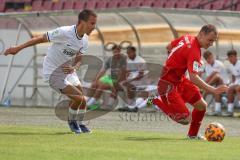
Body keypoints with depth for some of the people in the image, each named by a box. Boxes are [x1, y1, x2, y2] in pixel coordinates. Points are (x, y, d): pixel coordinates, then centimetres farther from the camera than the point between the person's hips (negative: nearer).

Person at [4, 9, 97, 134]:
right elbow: (41, 38, -17)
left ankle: (79, 124, 31)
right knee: (78, 98, -16)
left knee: (82, 100, 5)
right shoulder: (64, 32, -27)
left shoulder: (84, 40, -4)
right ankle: (72, 121, 11)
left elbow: (78, 60, 5)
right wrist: (17, 48, -14)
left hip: (67, 70, 8)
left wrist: (74, 68, -21)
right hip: (53, 72, -7)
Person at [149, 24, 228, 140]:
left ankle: (193, 134, 23)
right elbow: (193, 77, -36)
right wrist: (213, 90, -39)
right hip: (168, 85, -10)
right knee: (185, 119, -11)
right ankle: (158, 101, 6)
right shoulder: (194, 51, -26)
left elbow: (169, 47, 19)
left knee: (202, 105, 5)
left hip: (180, 80, 10)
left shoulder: (187, 38, 1)